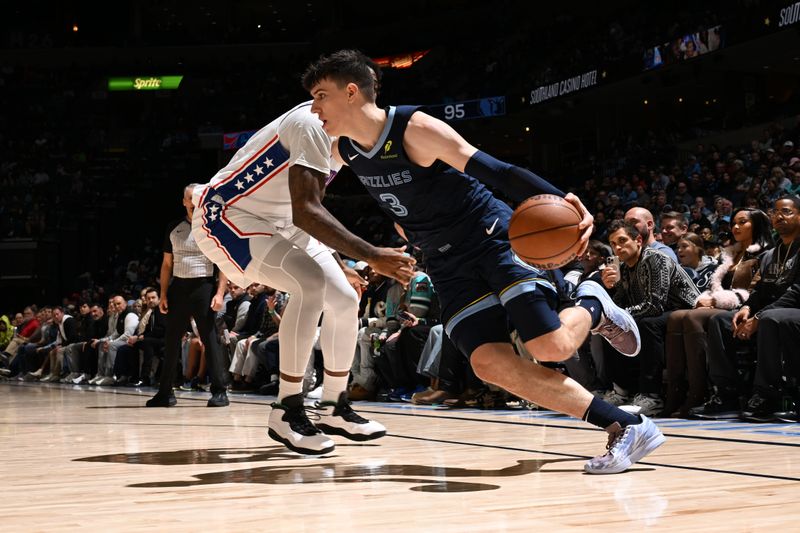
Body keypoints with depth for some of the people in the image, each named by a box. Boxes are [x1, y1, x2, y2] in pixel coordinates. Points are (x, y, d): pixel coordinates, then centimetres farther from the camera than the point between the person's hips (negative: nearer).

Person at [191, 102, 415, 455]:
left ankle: (334, 410, 17)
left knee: (344, 300, 3)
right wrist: (372, 257, -42)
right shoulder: (313, 124, -28)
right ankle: (286, 412, -18)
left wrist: (335, 263, 14)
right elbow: (305, 212, -38)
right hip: (227, 215, -10)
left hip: (277, 221, 10)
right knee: (311, 285, -28)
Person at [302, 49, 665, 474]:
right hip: (448, 266, 6)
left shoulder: (415, 128, -20)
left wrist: (558, 199, -38)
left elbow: (495, 171, -24)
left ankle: (591, 306, 18)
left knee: (550, 347, -21)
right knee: (490, 364, -14)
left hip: (493, 238, -6)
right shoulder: (343, 150, 0)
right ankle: (625, 427, -11)